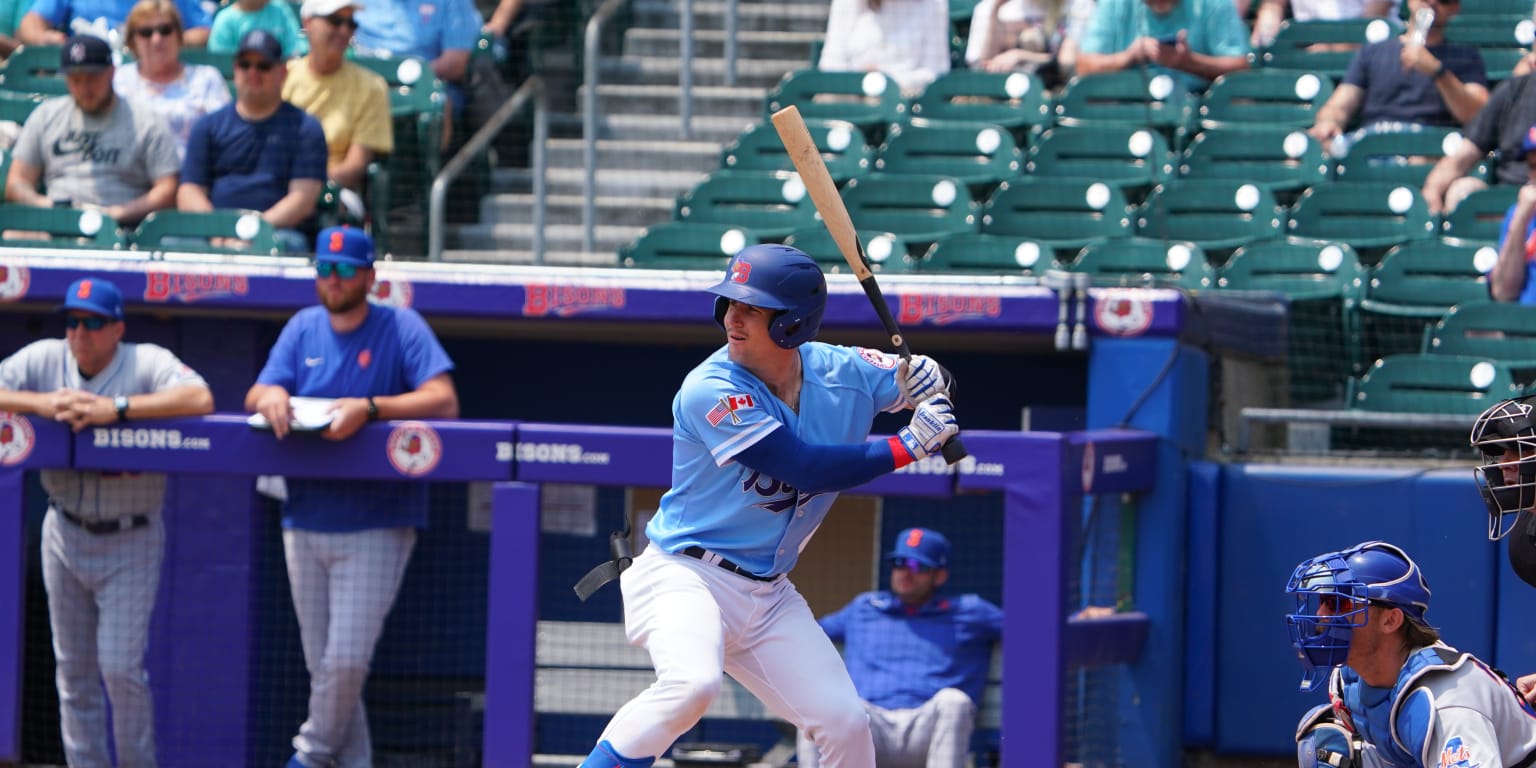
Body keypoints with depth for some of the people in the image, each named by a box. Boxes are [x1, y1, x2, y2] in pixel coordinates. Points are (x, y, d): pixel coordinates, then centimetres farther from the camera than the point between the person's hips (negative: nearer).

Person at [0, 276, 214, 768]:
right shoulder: (44, 359, -1)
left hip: (129, 541, -4)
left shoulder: (147, 363, -12)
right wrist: (40, 403, -24)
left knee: (120, 667, -8)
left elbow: (199, 399, -29)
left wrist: (116, 408, -31)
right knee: (73, 667, 9)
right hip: (65, 535, 4)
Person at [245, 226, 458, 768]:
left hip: (377, 527, -5)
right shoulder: (303, 329, 11)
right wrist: (271, 396, -20)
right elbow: (254, 397, 5)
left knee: (346, 659, -13)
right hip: (305, 525, 5)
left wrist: (370, 408, -29)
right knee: (322, 664, 6)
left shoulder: (401, 328, -4)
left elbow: (443, 401, -16)